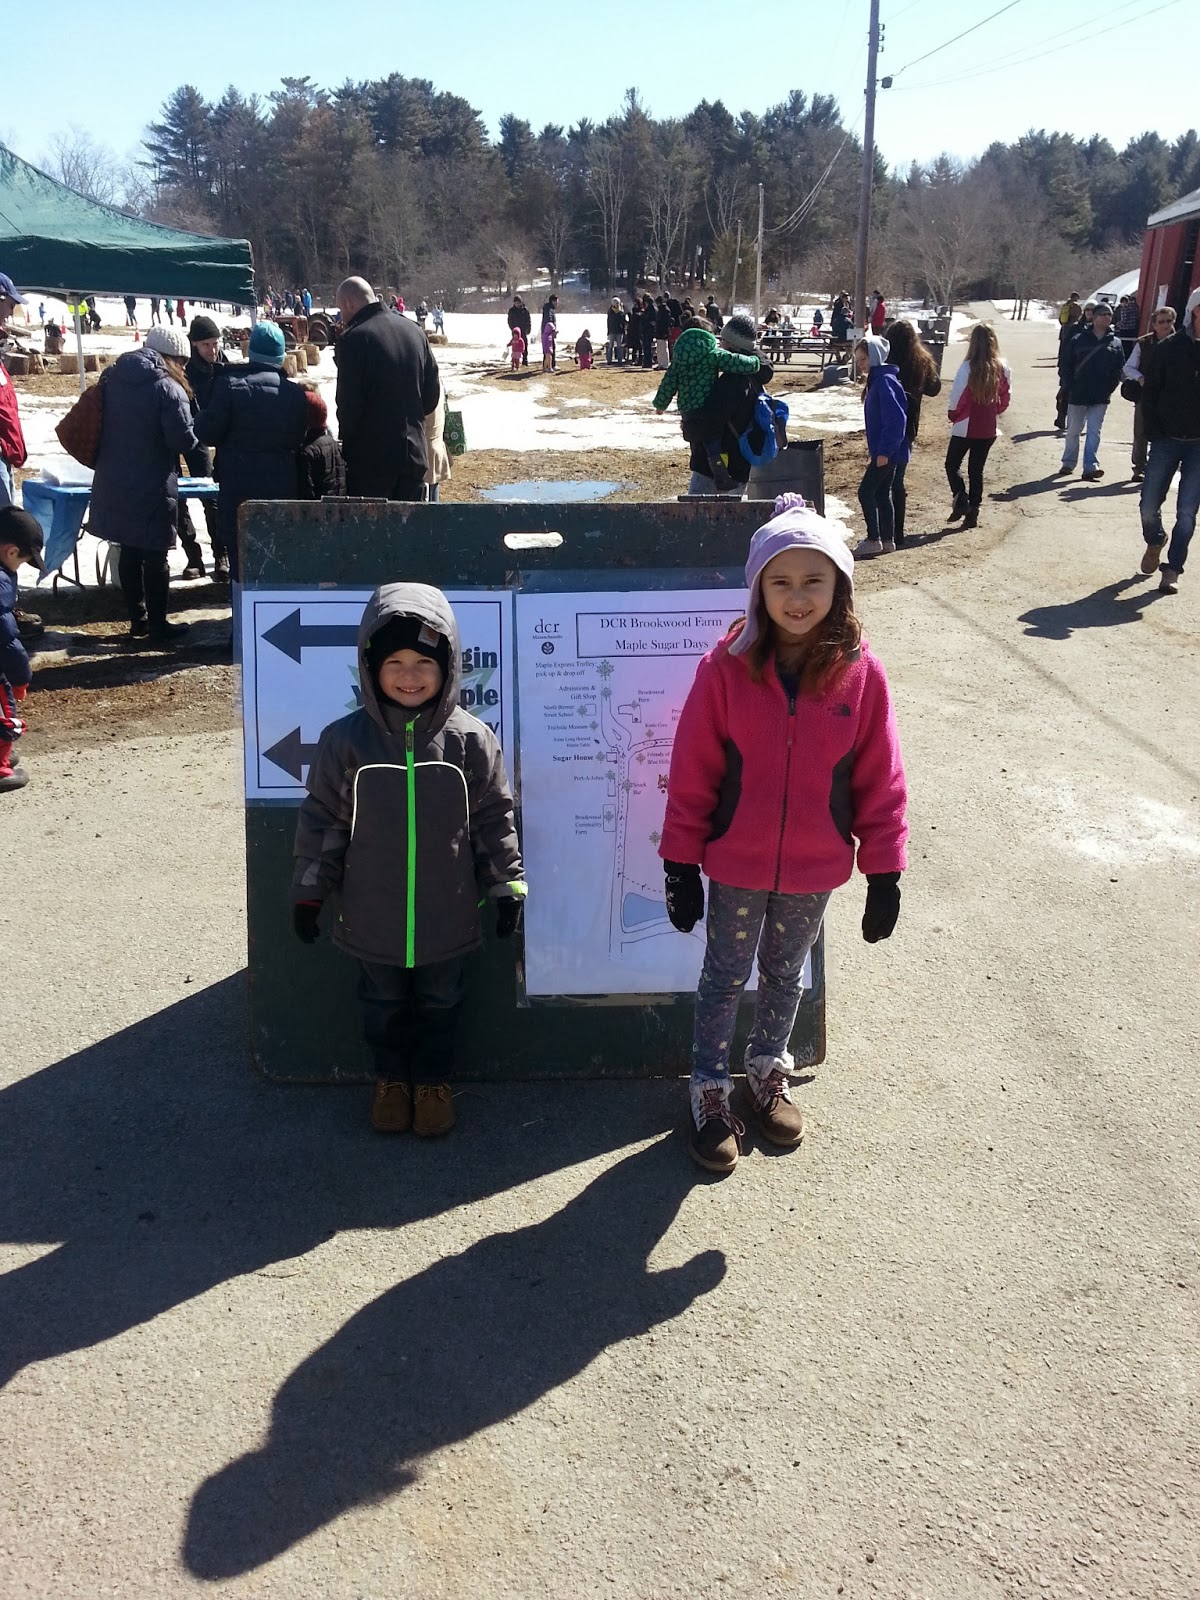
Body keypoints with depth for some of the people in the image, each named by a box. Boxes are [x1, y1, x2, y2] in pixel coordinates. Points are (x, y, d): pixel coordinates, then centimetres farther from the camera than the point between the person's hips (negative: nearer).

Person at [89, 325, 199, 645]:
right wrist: (192, 437, 3)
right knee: (155, 557, 4)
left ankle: (138, 621, 24)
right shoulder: (168, 388, -16)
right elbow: (184, 440, -18)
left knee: (129, 554, 15)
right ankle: (158, 627, 11)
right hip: (153, 487, -6)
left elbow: (96, 426, 14)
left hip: (114, 484, 6)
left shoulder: (112, 378, 6)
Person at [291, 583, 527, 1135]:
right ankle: (391, 1078, 43)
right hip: (372, 917, 0)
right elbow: (322, 821, -3)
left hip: (447, 916, 0)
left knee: (440, 1003, 19)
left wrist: (508, 885, 0)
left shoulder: (471, 740, -11)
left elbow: (494, 819, -2)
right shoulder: (345, 740, -12)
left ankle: (434, 1081, 41)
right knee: (383, 1004, 20)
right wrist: (308, 894, 1)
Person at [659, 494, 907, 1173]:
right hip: (736, 866, -2)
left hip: (815, 870, 2)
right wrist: (681, 863, -7)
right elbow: (693, 774, -10)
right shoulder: (727, 668, -16)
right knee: (725, 980, 15)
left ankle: (768, 1070, 46)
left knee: (786, 976, 23)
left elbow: (881, 780, -5)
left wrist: (886, 874, -3)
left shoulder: (861, 673, -12)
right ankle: (710, 1089, 34)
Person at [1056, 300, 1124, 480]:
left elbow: (1119, 370, 6)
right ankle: (1068, 464, 24)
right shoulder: (1078, 340, -1)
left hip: (1101, 397, 0)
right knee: (1073, 431, 11)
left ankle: (1090, 467, -8)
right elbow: (1065, 365, 0)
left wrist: (1109, 388, -5)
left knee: (1094, 431, -5)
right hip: (1078, 394, 0)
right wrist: (1069, 387, -8)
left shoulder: (1115, 343, 5)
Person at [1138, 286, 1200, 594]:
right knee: (1149, 506, 2)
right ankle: (1154, 543, 33)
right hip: (1167, 441, 0)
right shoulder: (1170, 348, -2)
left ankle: (1172, 569, 9)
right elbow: (1150, 392, 1)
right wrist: (1154, 433, -6)